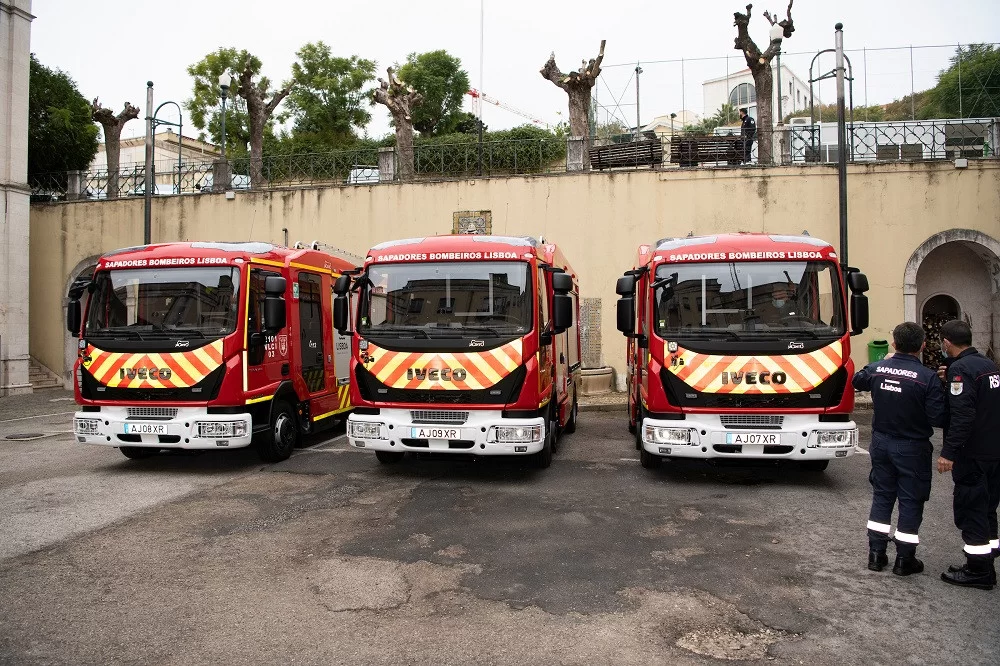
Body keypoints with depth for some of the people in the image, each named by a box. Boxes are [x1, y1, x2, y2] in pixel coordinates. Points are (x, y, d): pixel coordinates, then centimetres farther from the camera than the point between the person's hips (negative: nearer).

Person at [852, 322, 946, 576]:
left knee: (881, 496, 15)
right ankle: (904, 560, 15)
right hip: (912, 448, -4)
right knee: (910, 502, 7)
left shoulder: (876, 369, -6)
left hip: (881, 443, 4)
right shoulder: (928, 378, -19)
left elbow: (857, 381, 18)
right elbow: (938, 418, -20)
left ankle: (876, 554, 19)